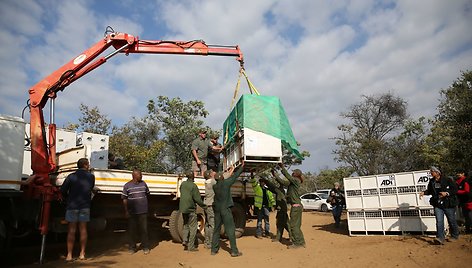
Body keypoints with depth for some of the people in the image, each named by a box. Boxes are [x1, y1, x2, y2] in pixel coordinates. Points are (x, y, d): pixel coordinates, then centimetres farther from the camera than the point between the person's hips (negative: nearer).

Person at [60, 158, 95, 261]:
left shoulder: (71, 176, -5)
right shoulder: (91, 177, 0)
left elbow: (63, 190, -5)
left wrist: (69, 197, 13)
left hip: (72, 205, -1)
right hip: (85, 206, 1)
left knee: (71, 230, 4)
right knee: (83, 229, 9)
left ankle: (69, 255, 4)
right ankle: (82, 254, 12)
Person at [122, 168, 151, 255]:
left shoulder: (143, 184, 6)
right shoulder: (127, 186, -1)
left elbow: (147, 194, 17)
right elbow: (124, 199, 0)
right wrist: (126, 211, -5)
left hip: (143, 211, 2)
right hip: (132, 212, -2)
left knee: (144, 230, 5)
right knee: (132, 230, 7)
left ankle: (145, 247, 16)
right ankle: (132, 247, 21)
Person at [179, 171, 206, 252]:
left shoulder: (183, 184, 5)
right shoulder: (193, 186, -15)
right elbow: (197, 199, -15)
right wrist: (204, 206, -3)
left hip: (183, 208, 7)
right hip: (191, 209, -6)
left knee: (186, 225, 21)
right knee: (193, 227, 2)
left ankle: (185, 240, 6)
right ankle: (191, 246, 3)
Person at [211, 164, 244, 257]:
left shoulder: (215, 186, 5)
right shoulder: (225, 183, -9)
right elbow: (235, 176, 1)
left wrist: (229, 172, 33)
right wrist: (242, 167, 15)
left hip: (217, 209, 6)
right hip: (225, 209, -6)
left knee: (216, 229, 14)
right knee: (230, 230, -1)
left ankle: (214, 250, 18)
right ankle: (234, 251, 1)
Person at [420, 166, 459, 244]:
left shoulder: (447, 180, -10)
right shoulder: (431, 182, 5)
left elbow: (455, 189, -8)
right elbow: (429, 190, 16)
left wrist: (447, 193, -21)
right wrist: (424, 192, -3)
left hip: (448, 204, -3)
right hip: (438, 205, 3)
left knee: (452, 221, 12)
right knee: (439, 221, -7)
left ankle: (455, 236, 32)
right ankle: (440, 238, -9)